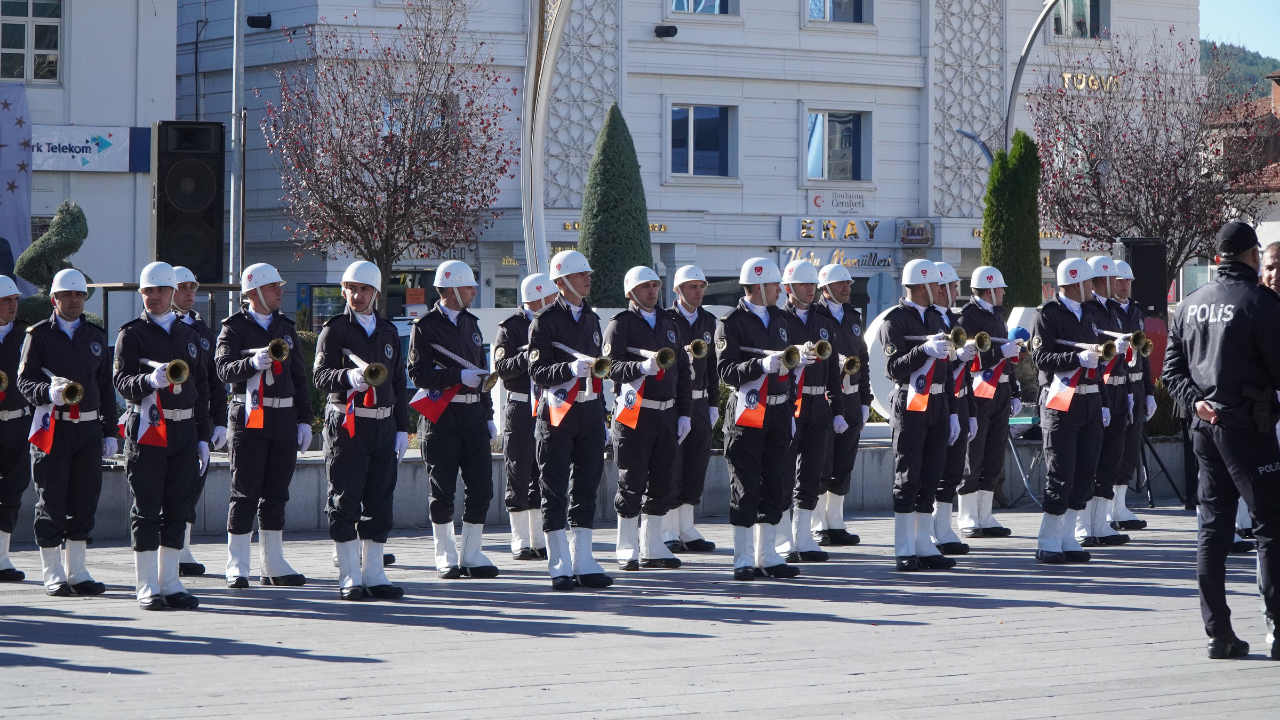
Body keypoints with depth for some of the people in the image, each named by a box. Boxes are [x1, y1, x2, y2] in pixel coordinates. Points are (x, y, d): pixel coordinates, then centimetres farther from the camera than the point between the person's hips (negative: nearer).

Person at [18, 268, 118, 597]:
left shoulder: (96, 336, 15)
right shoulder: (38, 335, 1)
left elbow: (106, 388, 16)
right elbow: (24, 381, -4)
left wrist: (110, 432, 12)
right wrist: (48, 391, -25)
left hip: (89, 427, 4)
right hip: (52, 429, -4)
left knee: (85, 500, 5)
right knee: (51, 502, -2)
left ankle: (78, 572, 13)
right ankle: (53, 575, 4)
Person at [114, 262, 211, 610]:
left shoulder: (189, 335, 15)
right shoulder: (132, 334, 1)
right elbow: (121, 381, -11)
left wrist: (203, 437, 13)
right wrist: (150, 380, -32)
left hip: (184, 433, 5)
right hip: (146, 432, -5)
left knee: (178, 509, 7)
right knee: (146, 511, -4)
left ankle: (170, 583, 14)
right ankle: (147, 588, 0)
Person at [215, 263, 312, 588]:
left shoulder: (286, 328, 15)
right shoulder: (234, 328, -2)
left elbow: (299, 377, 18)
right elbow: (224, 370, -16)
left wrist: (305, 420, 12)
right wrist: (253, 361, -34)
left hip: (284, 420, 5)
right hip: (249, 419, -5)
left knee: (276, 494, 9)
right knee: (245, 493, -4)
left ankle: (274, 565, 15)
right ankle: (237, 567, 0)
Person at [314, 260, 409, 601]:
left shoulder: (389, 332, 16)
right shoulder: (334, 329, -1)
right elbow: (321, 375, -12)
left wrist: (402, 429, 12)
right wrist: (348, 377, -32)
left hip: (384, 425, 5)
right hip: (346, 424, -5)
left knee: (380, 500, 6)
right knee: (345, 500, -4)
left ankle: (373, 573, 12)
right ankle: (349, 577, 0)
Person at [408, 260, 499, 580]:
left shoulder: (470, 324, 16)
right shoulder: (425, 326, -4)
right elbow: (418, 373, -12)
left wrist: (488, 415, 17)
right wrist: (458, 376, -21)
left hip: (473, 413, 6)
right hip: (441, 417, -6)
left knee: (481, 487, 0)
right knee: (443, 490, -1)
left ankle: (472, 554, 8)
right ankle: (446, 558, 7)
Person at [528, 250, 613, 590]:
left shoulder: (591, 319, 15)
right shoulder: (545, 321, -6)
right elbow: (537, 371, -11)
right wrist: (571, 368, -28)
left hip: (589, 411, 6)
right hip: (557, 413, -6)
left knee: (586, 486, 7)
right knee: (555, 489, -3)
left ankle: (583, 562, 12)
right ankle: (559, 566, 1)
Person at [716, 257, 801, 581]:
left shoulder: (780, 318, 15)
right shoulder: (732, 323, -7)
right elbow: (726, 371, -14)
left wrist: (790, 412, 19)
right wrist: (761, 364, -28)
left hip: (778, 415, 7)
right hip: (746, 416, -7)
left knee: (777, 486, 8)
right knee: (745, 487, -4)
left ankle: (768, 557, 16)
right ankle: (744, 562, 0)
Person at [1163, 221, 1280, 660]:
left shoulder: (1190, 305, 10)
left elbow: (1172, 370, 10)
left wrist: (1196, 401, 0)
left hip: (1205, 426, 6)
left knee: (1213, 528, 8)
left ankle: (1218, 632, 7)